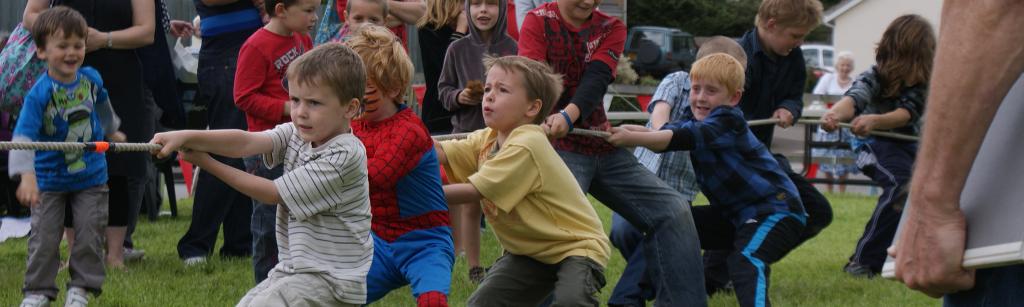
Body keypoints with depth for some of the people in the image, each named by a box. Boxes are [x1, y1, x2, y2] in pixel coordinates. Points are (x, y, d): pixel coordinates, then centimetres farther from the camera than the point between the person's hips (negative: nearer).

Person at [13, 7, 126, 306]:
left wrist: (111, 132, 37)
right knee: (45, 237, 0)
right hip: (49, 182, -3)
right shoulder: (39, 93, -22)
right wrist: (26, 176, -42)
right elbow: (23, 135, -30)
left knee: (89, 234, 2)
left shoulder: (91, 79, -6)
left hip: (91, 177, 3)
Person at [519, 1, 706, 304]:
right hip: (557, 146, -5)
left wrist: (568, 116, -33)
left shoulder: (611, 28, 7)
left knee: (673, 210, -1)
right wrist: (537, 122, -41)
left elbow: (597, 78, -12)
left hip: (603, 146, 5)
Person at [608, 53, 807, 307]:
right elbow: (666, 132, -13)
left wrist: (633, 139, -44)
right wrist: (624, 131, -32)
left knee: (746, 261, -34)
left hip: (776, 210, -9)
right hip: (736, 214, 9)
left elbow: (685, 138, -35)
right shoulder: (696, 119, 5)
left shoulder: (728, 122, -19)